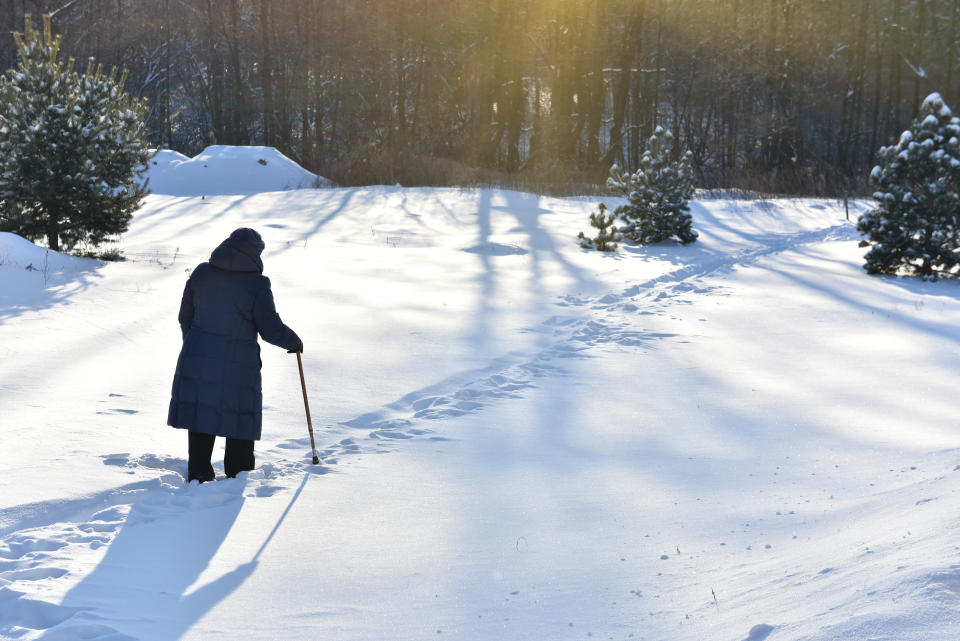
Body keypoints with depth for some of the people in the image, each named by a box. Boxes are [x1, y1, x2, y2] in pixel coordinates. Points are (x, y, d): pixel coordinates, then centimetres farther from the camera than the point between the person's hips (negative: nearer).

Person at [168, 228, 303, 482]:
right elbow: (271, 329, -10)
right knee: (241, 423, 11)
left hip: (197, 361, 4)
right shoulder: (256, 284, -13)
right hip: (238, 366, -4)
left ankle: (199, 475, 13)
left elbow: (185, 317, 10)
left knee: (200, 418, 11)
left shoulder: (200, 273, 2)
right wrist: (295, 342, 8)